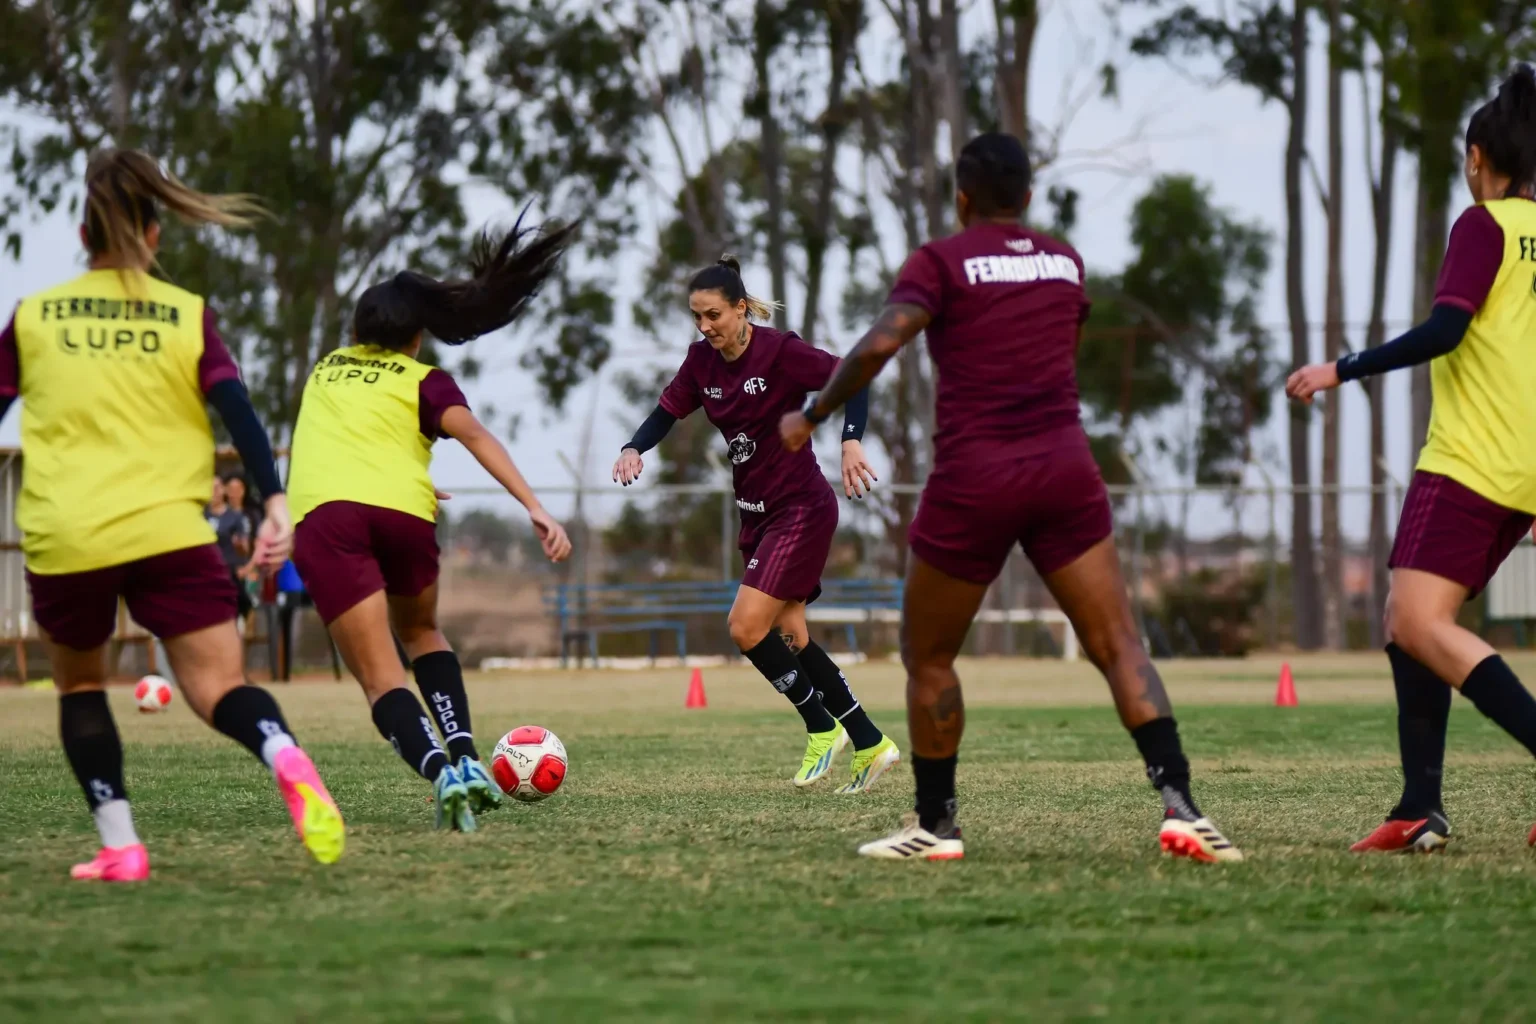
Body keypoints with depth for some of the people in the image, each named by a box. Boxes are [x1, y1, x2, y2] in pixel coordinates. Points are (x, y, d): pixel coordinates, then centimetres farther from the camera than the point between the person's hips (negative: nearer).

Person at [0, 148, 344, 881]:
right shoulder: (189, 316, 7)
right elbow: (238, 413, -4)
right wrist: (274, 504, -9)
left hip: (62, 540, 1)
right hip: (168, 533, -1)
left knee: (80, 684, 22)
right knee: (219, 687, -3)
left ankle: (119, 846, 9)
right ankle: (287, 759, -37)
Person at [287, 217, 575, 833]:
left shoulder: (326, 369, 29)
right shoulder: (425, 381, 17)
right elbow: (473, 434, -1)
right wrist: (535, 508, -9)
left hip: (321, 510, 0)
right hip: (404, 510, 0)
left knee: (382, 680, -5)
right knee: (420, 631, 30)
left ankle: (440, 771, -32)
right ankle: (465, 755, 11)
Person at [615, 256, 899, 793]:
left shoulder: (779, 350, -16)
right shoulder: (701, 361, 3)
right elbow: (667, 412, 6)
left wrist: (851, 442, -31)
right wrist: (634, 449, -15)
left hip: (801, 509, -8)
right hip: (758, 513, 8)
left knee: (747, 628, -15)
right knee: (788, 638, 8)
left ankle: (821, 727, 3)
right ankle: (871, 744, 16)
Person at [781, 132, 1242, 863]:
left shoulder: (942, 262, -1)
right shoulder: (1064, 262, 14)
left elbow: (880, 344, -15)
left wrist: (812, 416, -4)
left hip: (973, 479, -3)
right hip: (1063, 467, 3)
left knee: (927, 658, 14)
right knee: (1119, 646, -1)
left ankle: (934, 825, 17)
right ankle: (1178, 805, -17)